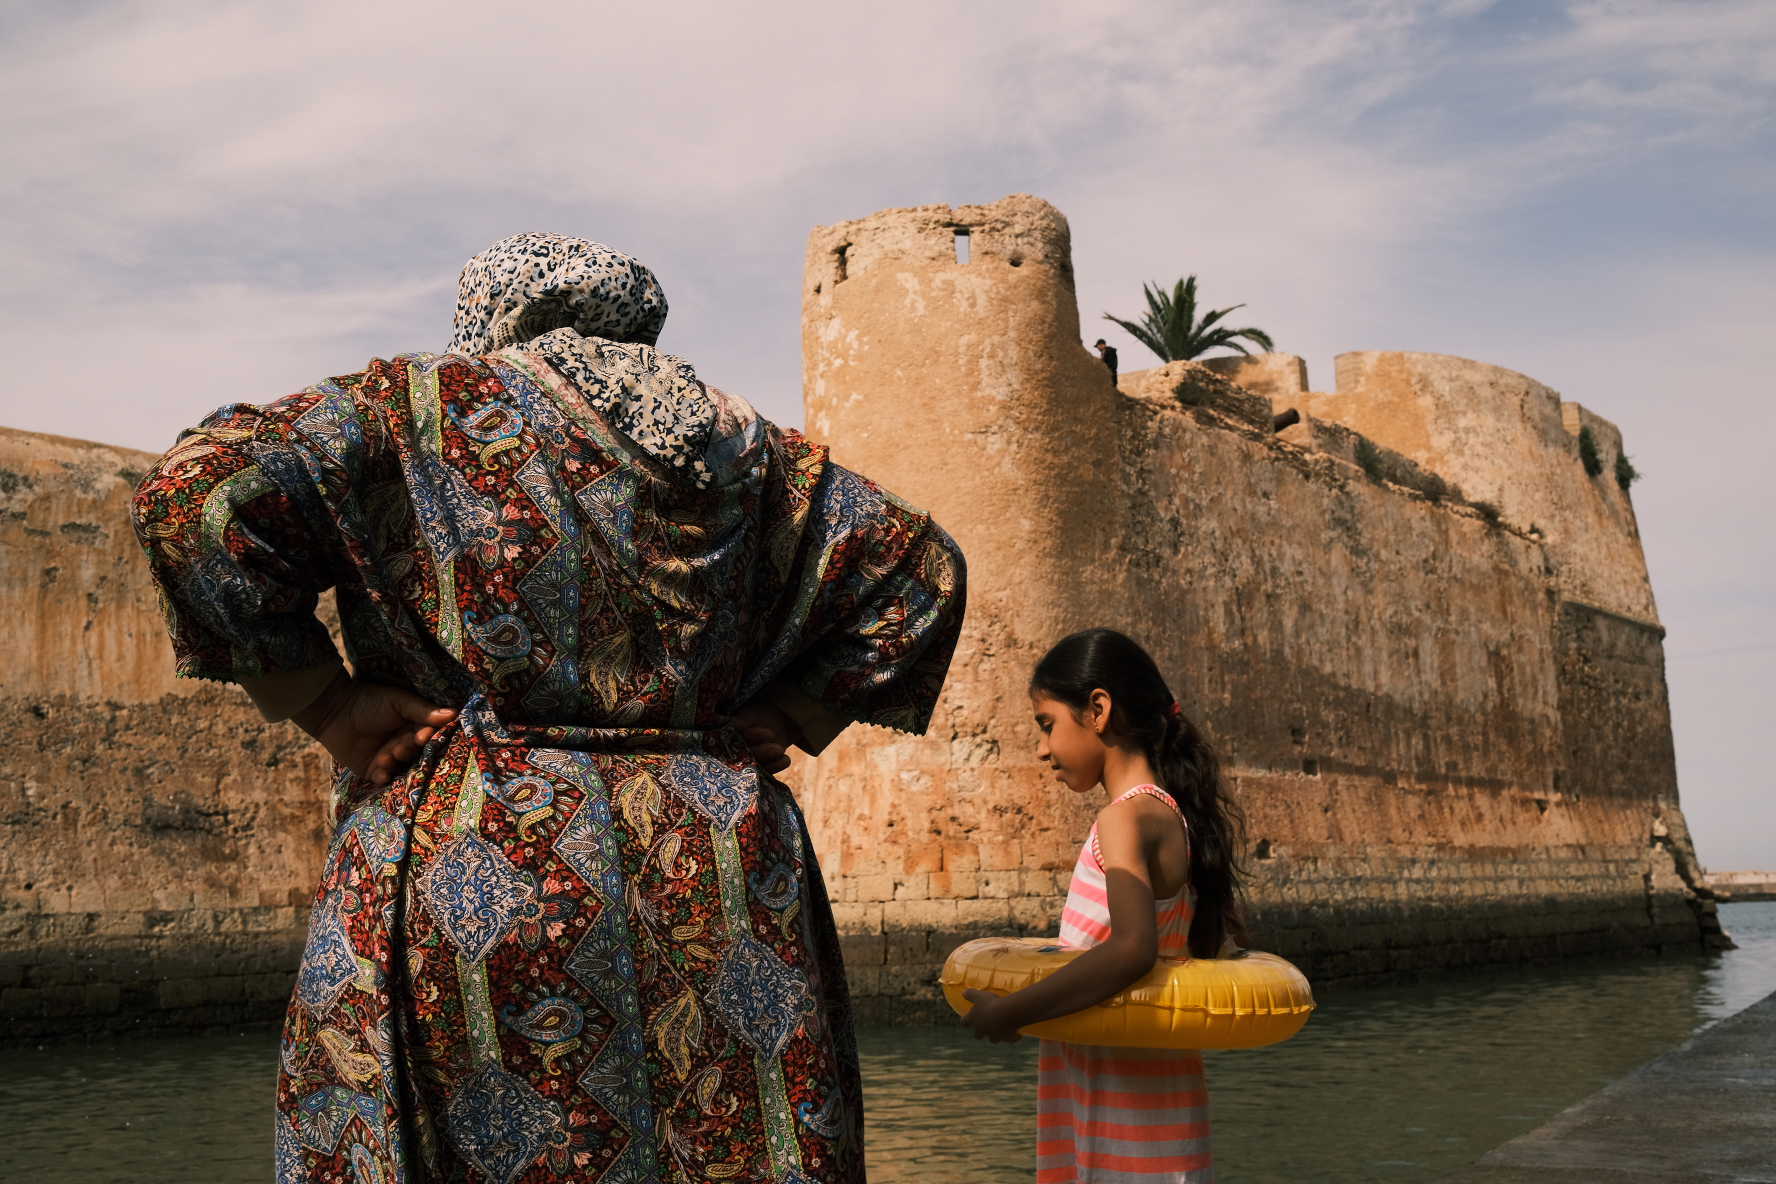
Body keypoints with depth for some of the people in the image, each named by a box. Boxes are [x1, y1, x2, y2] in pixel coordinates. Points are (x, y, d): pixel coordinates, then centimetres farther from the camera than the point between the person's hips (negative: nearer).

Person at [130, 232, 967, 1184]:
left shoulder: (415, 409, 4)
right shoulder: (743, 446, 15)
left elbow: (200, 495, -9)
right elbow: (920, 565, 16)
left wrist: (320, 701, -4)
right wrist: (788, 720, 12)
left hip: (465, 854, -3)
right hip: (712, 869, 4)